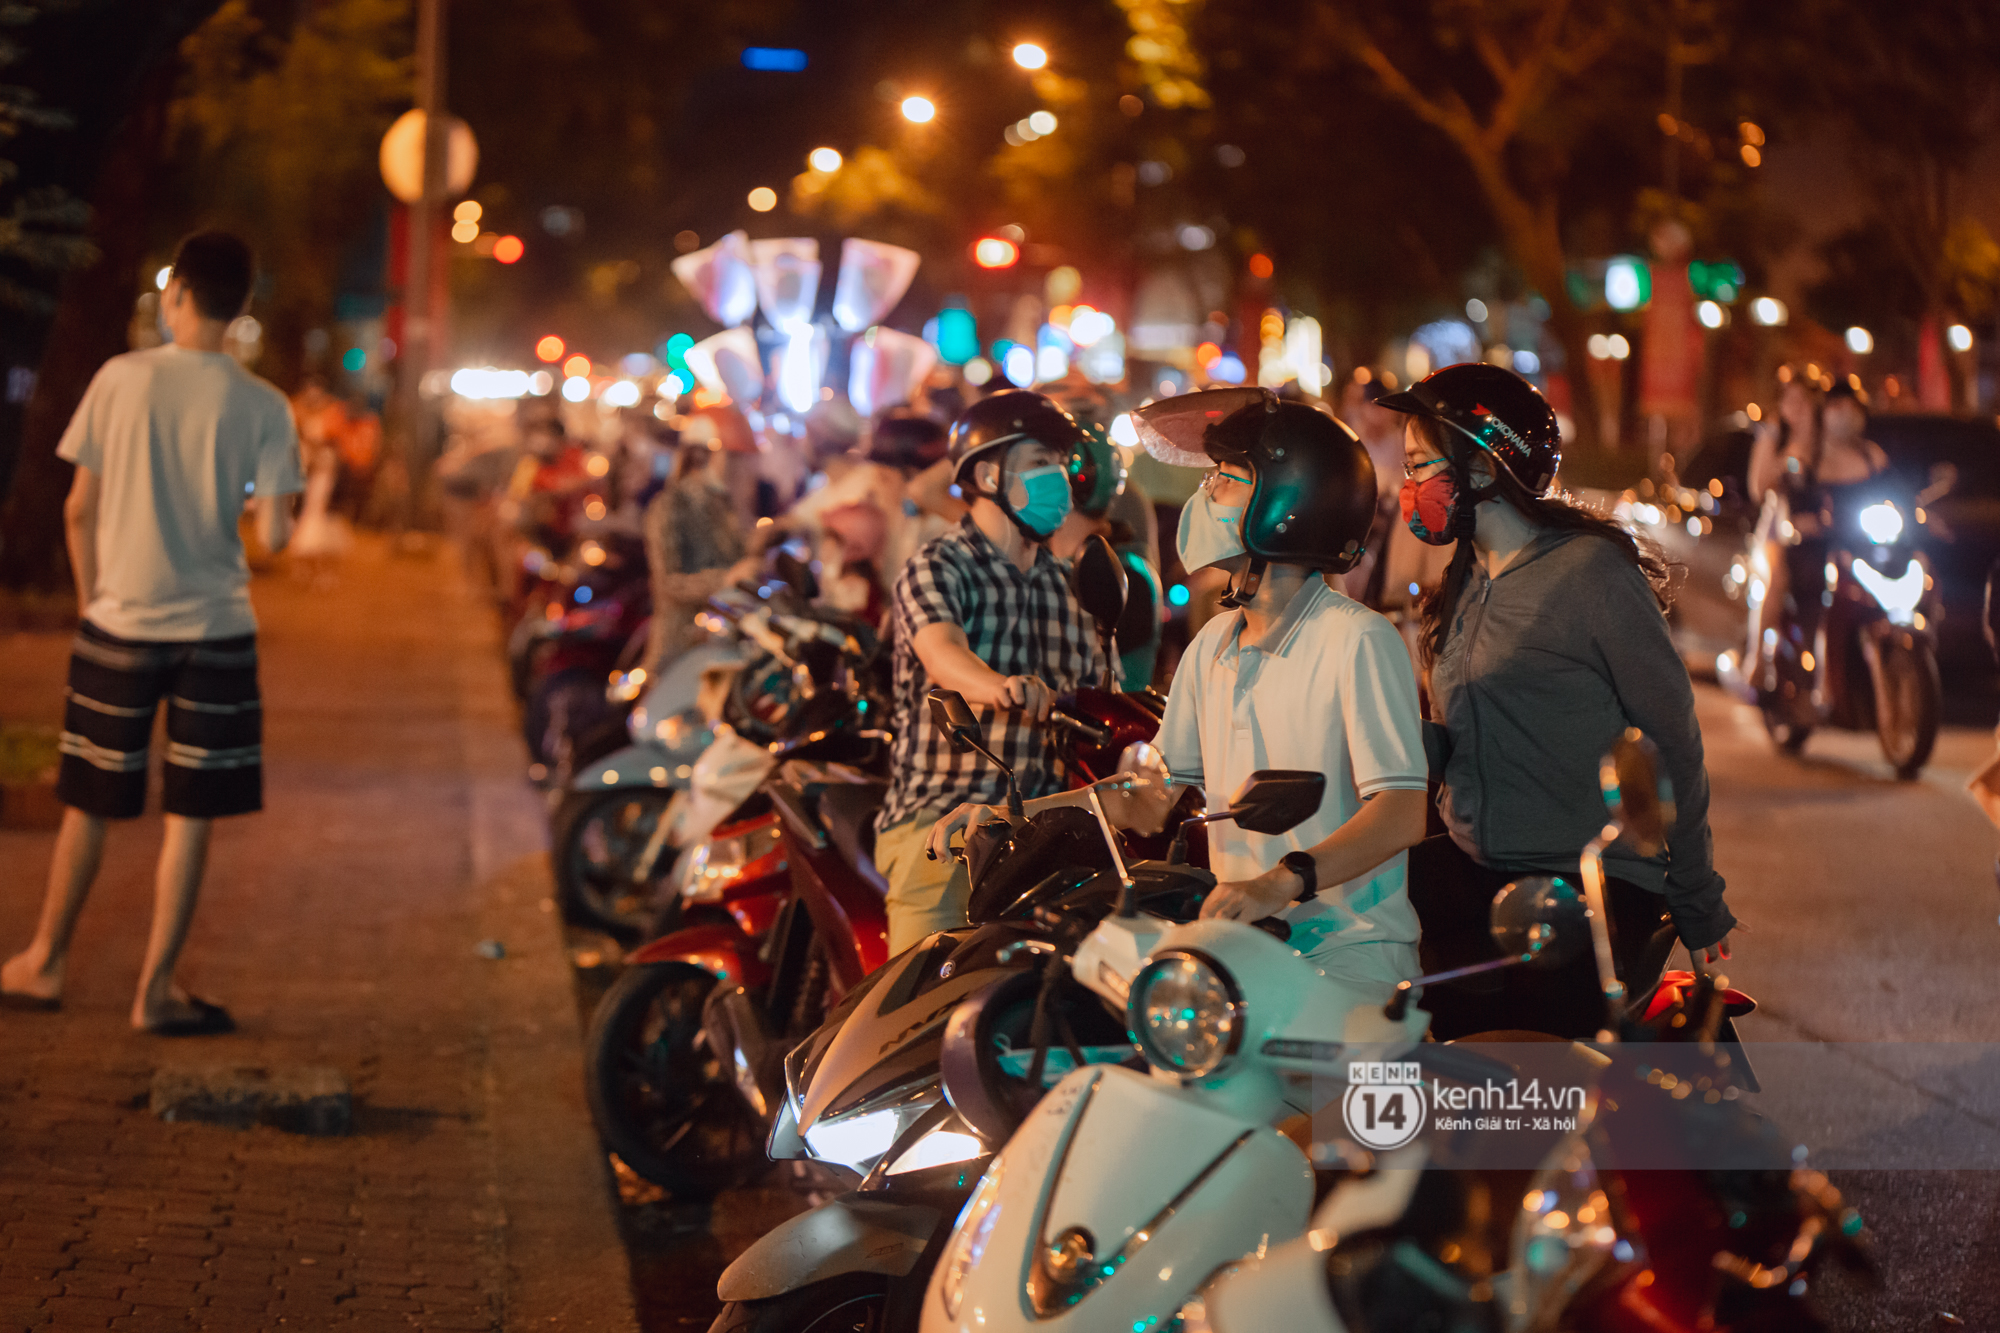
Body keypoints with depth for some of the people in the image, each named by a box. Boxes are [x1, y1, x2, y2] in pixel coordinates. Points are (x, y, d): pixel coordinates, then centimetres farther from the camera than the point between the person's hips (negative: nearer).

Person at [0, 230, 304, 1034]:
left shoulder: (121, 379, -6)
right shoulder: (261, 407, -7)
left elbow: (80, 511, -2)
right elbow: (273, 534, -10)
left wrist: (91, 598, 13)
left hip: (119, 624, 1)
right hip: (216, 631, -1)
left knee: (89, 806, 14)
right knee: (191, 817, 5)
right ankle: (156, 991, 7)